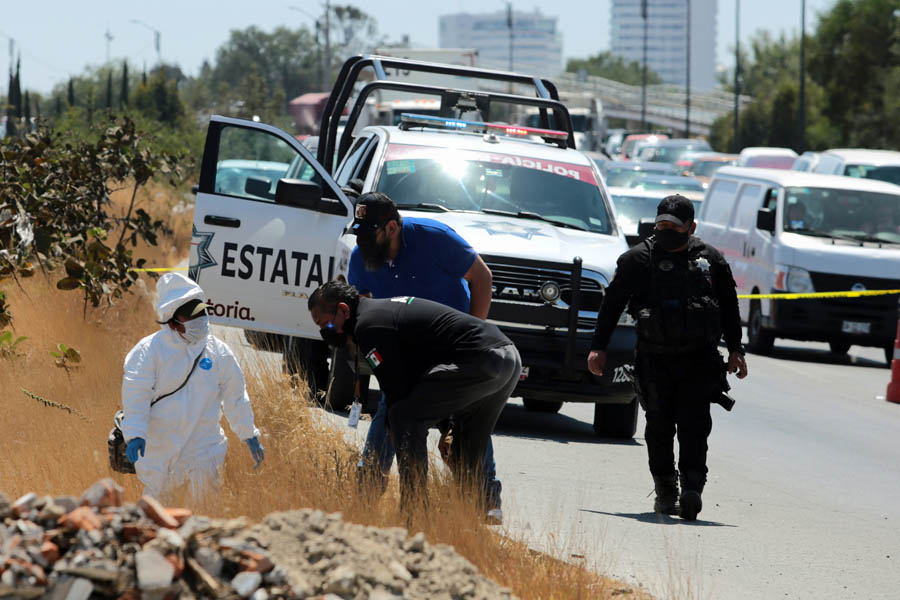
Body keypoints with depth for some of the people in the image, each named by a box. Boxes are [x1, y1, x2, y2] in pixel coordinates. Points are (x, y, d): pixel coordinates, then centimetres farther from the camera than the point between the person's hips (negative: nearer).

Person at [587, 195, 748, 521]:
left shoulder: (710, 260, 9)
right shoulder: (637, 259, 4)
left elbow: (729, 307, 19)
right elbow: (612, 304, 9)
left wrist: (735, 350, 15)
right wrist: (598, 347, 5)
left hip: (699, 359, 0)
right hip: (654, 359, 0)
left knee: (694, 423, -13)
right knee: (659, 427, 2)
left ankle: (691, 490, -18)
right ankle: (665, 491, 11)